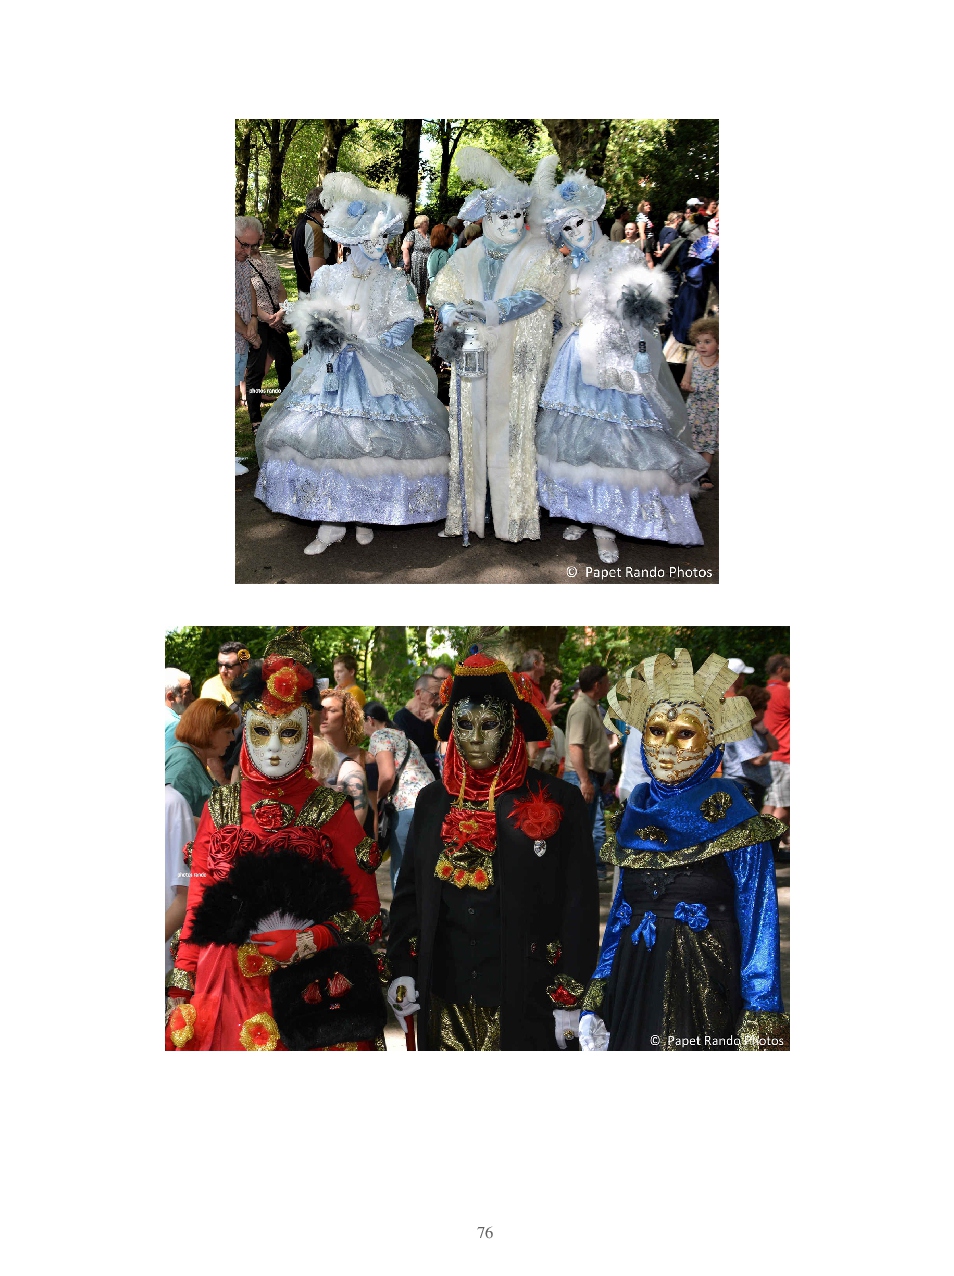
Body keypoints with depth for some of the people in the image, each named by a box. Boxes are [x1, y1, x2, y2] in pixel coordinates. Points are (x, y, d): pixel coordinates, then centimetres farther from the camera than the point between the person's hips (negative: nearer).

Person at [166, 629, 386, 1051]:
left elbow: (366, 909, 0)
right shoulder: (221, 807, 5)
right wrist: (182, 989, 2)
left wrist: (310, 941, -15)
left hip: (309, 988, -1)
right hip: (227, 987, 2)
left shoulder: (331, 810, -1)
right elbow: (198, 904, 7)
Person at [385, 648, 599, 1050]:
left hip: (521, 1002, -3)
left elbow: (579, 905, -5)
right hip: (444, 999, 4)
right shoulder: (433, 801, 8)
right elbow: (409, 892, 12)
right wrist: (402, 970, 5)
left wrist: (568, 999, -7)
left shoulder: (556, 801, -4)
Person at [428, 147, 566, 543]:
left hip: (517, 358, -3)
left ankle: (512, 518, -1)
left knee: (510, 431, -6)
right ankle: (467, 515, 6)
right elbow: (442, 294, 7)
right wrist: (453, 318, -18)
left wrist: (491, 311, -28)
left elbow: (536, 295, -14)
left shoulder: (539, 253, 1)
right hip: (473, 357, 3)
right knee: (470, 427, 1)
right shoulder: (467, 257, 11)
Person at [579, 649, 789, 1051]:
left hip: (704, 989, -5)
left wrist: (759, 1030, -13)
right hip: (633, 985, 5)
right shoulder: (638, 815, 8)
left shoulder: (732, 817, -7)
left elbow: (758, 925, -9)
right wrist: (595, 999, 9)